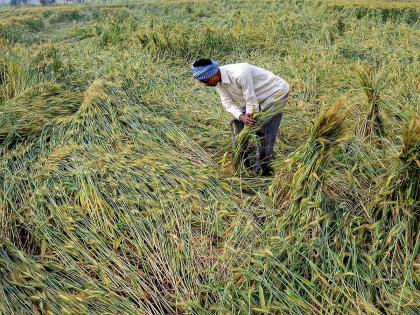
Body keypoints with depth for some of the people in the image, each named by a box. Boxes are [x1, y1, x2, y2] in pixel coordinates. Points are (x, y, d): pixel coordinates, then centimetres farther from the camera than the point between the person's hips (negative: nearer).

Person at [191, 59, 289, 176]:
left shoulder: (239, 74, -37)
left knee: (265, 131, -11)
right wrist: (241, 117, -29)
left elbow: (251, 99, -29)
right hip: (255, 97, 8)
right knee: (238, 123, 6)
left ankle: (263, 168, 3)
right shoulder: (218, 81, -11)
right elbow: (227, 102, -12)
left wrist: (249, 118, -17)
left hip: (275, 94, -8)